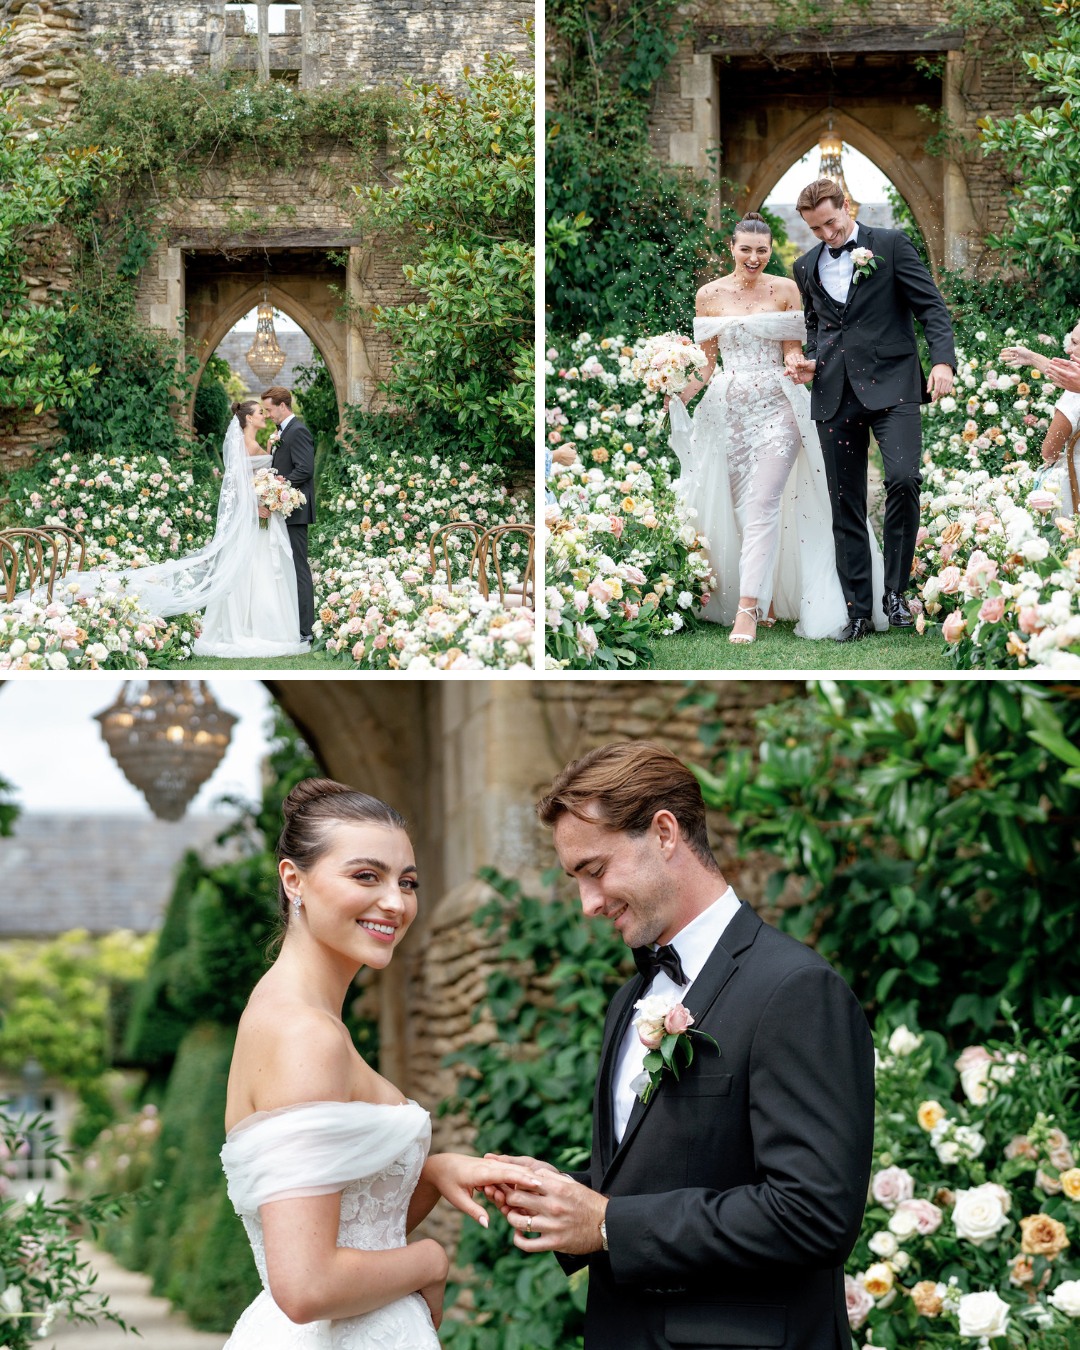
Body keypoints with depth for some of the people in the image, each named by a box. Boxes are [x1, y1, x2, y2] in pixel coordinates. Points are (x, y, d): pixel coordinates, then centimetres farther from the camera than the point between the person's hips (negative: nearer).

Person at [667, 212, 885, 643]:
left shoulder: (785, 290, 3)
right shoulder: (710, 295, 7)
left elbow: (793, 352, 3)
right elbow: (706, 361, 10)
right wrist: (676, 398, -2)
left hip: (775, 407, -2)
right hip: (727, 408, 2)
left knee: (763, 505, -14)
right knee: (736, 507, 2)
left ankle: (749, 608, -20)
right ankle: (762, 596, 15)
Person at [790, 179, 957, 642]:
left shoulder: (891, 244, 3)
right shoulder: (807, 266, 15)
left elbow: (930, 305, -1)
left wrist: (943, 360, -15)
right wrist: (809, 362, 7)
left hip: (889, 383, -4)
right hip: (835, 395, 4)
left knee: (903, 478, -23)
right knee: (845, 506, 3)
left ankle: (894, 591, -9)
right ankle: (858, 610, 10)